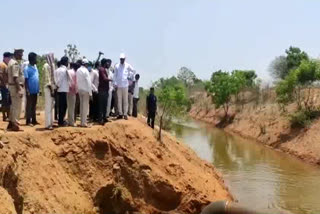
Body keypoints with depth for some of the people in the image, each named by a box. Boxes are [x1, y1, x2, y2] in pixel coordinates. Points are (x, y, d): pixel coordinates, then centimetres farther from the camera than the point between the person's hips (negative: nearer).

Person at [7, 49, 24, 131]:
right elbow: (15, 78, -24)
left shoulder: (12, 62, 14)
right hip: (16, 86, -10)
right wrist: (19, 90, -25)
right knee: (17, 107, -3)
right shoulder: (15, 63, -17)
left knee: (13, 106, 17)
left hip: (12, 86, 10)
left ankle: (11, 124, 25)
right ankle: (14, 125, 3)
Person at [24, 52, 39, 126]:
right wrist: (27, 90, -17)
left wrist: (38, 88, 13)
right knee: (29, 106, -1)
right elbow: (26, 80, -12)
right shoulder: (27, 68, -10)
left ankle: (34, 120, 19)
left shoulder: (35, 67, 11)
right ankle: (28, 121, 4)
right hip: (30, 90, -7)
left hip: (35, 90, 7)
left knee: (34, 106, 12)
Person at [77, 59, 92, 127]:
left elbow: (77, 81, 8)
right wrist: (90, 92, -13)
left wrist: (78, 89, 12)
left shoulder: (78, 70, 8)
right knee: (85, 106, -4)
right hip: (85, 90, -7)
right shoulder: (85, 70, -13)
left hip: (80, 90, 7)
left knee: (81, 105, 13)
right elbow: (88, 82, -15)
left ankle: (82, 121, 17)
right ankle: (84, 122, -5)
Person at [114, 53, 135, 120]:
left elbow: (133, 71, 14)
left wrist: (129, 76, 1)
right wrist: (115, 84, -2)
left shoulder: (128, 65, 2)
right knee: (119, 100, 4)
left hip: (125, 85, -1)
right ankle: (120, 113, 10)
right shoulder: (116, 66, 4)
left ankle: (125, 114, 4)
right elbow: (115, 75, 5)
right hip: (118, 85, 1)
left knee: (125, 100, 0)